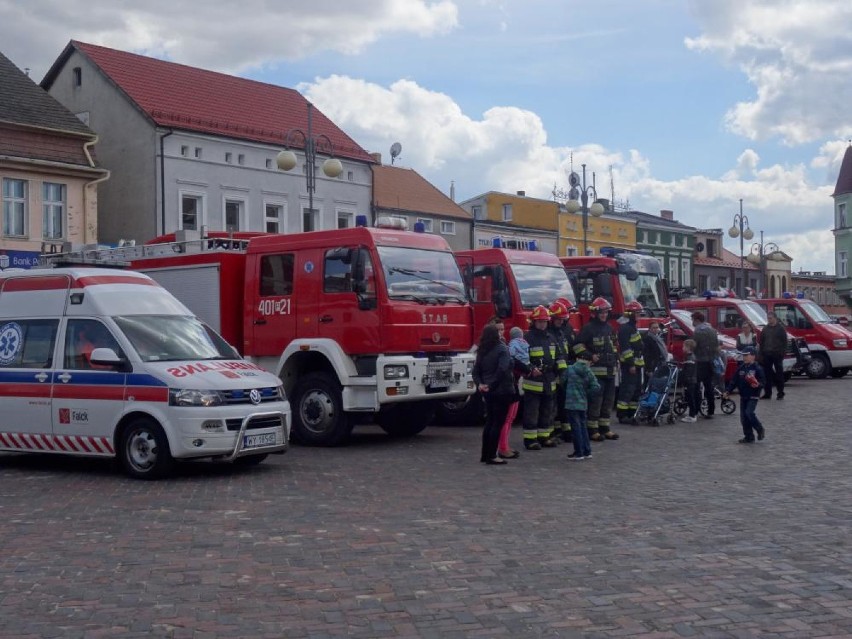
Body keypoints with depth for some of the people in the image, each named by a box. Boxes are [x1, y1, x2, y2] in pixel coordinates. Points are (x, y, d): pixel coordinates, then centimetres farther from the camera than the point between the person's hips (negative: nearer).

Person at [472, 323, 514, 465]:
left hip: (488, 392, 7)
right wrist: (491, 385, -16)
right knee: (498, 423, -2)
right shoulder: (502, 349, -13)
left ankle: (485, 454, 19)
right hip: (501, 391, -7)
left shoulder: (482, 351, 9)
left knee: (489, 422, 16)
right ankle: (491, 456, -3)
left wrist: (480, 384, -4)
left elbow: (476, 370, 6)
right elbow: (502, 370, -23)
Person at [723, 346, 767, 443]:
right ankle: (749, 436, 14)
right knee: (743, 417, 5)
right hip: (743, 396, 6)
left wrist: (758, 384, -31)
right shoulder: (741, 368, 9)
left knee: (749, 413, -21)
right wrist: (727, 391, 2)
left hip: (753, 396, -6)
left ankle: (760, 429, 0)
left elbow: (763, 381, -10)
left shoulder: (757, 368, -8)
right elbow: (734, 381, 10)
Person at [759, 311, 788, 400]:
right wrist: (761, 354, 6)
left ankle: (780, 393, 5)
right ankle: (767, 393, 9)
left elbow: (784, 342, -2)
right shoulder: (765, 329, 13)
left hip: (777, 355, -4)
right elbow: (761, 342, 14)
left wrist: (782, 352, -11)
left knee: (779, 374, 0)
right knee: (767, 374, 4)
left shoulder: (780, 328, 1)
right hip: (767, 355, 4)